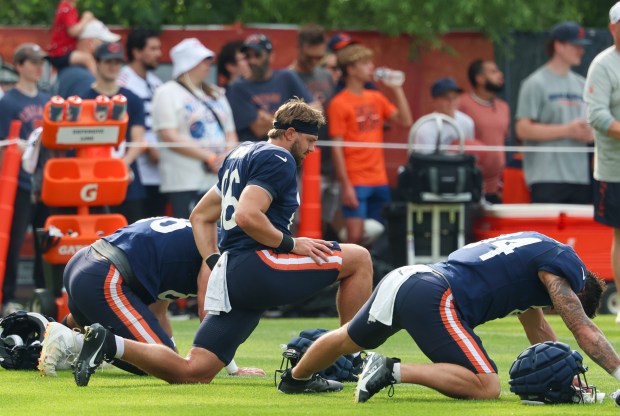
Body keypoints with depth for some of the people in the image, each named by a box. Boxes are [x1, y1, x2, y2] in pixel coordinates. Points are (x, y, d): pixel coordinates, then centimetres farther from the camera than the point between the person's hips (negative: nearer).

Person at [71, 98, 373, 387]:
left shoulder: (241, 154, 25)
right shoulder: (278, 160, -5)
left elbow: (200, 217, 27)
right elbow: (247, 216, -21)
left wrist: (215, 264, 19)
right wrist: (290, 243, -10)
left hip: (230, 276, 9)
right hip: (257, 266, -9)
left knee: (193, 372, 5)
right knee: (359, 259, -2)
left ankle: (110, 344, -7)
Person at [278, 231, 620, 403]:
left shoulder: (532, 253, 29)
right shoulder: (562, 263, 2)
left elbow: (538, 329, 35)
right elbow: (584, 332, -2)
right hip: (434, 299, -10)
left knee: (347, 341, 34)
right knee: (486, 387, -17)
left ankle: (293, 381, 55)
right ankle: (393, 371, -21)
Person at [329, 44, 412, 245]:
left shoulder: (376, 98, 11)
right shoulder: (339, 103, -6)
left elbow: (405, 121, 7)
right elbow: (337, 147, -9)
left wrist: (396, 89, 2)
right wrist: (345, 185, -14)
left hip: (379, 181, 6)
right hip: (355, 182, -6)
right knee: (355, 236, -10)